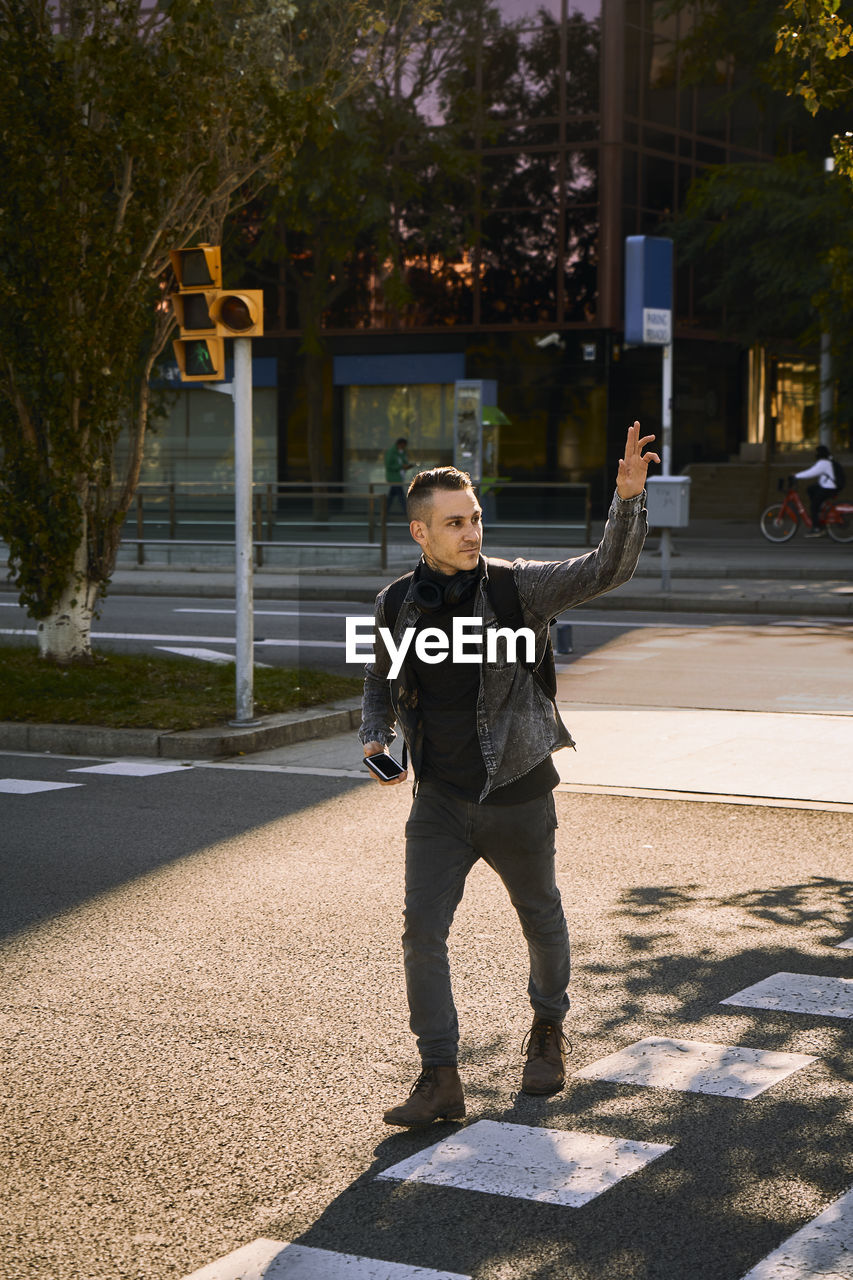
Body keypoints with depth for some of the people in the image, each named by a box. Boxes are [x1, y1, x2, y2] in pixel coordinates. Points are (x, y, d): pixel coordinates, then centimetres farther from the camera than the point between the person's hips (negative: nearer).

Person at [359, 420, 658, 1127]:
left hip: (518, 798, -1)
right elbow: (381, 683, 15)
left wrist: (628, 497, -37)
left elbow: (607, 569, -21)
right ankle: (440, 1078, 1)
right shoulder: (397, 605, -2)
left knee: (542, 921, 16)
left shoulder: (519, 586, -11)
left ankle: (548, 1030, 43)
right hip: (440, 802, 2)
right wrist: (377, 740, -3)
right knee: (423, 930, -8)